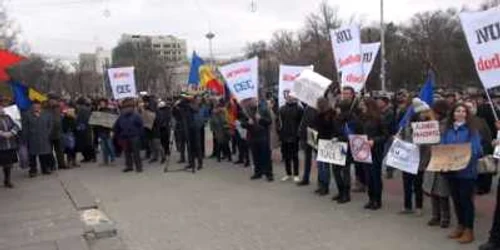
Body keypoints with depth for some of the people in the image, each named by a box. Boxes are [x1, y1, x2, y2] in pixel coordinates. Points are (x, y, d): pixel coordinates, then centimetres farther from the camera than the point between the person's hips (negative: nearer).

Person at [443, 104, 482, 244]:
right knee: (456, 199, 13)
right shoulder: (447, 130, 8)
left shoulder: (472, 130, -5)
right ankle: (460, 226, 27)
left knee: (466, 199, 0)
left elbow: (477, 150, -10)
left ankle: (469, 231, 10)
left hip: (467, 171, -4)